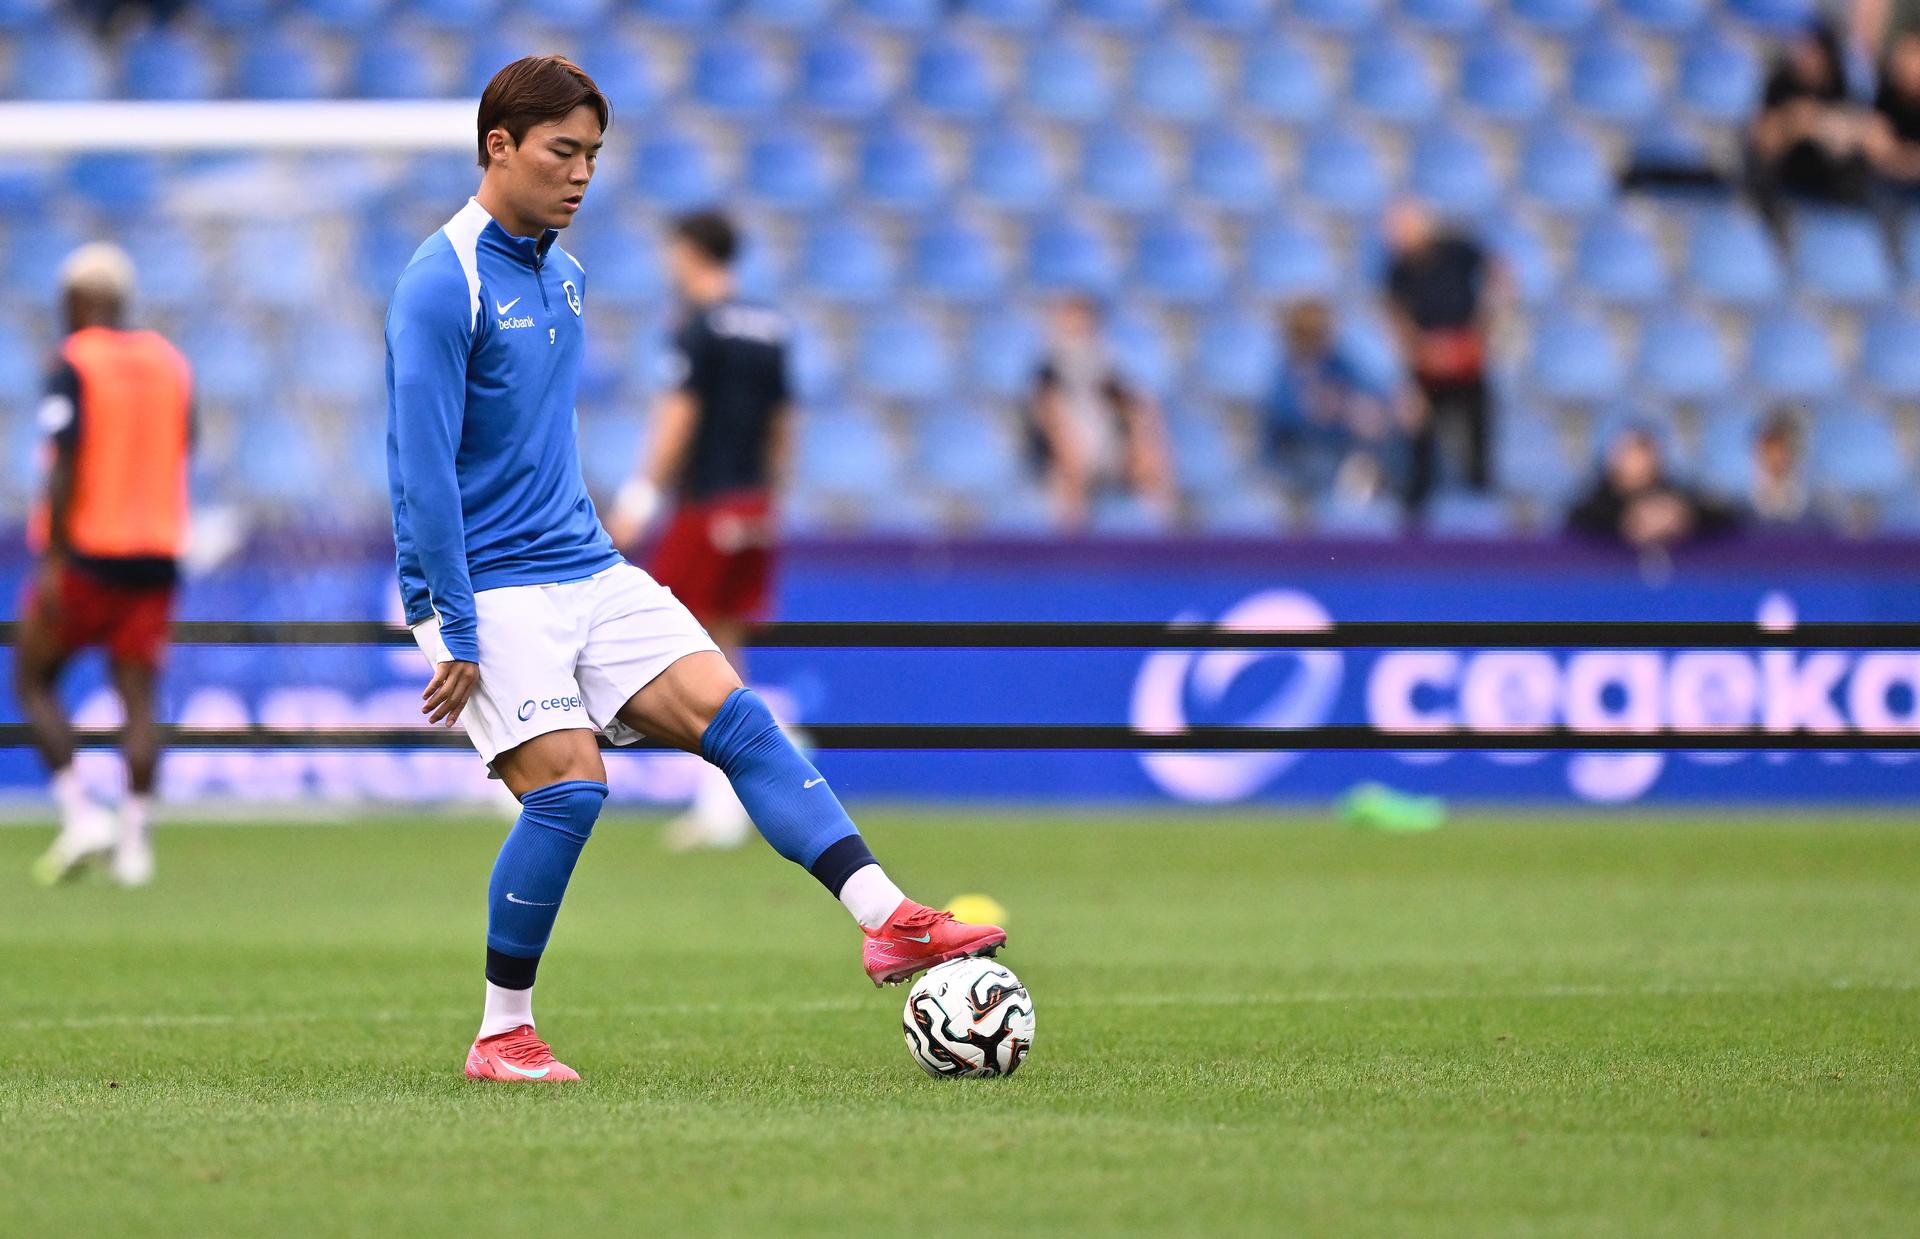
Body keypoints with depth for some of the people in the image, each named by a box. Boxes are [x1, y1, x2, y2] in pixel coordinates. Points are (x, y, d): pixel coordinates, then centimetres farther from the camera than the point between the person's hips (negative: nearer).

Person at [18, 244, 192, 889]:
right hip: (157, 556, 5)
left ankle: (79, 813, -6)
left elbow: (66, 467, -15)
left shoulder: (74, 365, -8)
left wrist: (53, 558, -14)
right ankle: (134, 838, -5)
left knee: (33, 681, 8)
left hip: (87, 550, -5)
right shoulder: (169, 363, 10)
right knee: (138, 698, 3)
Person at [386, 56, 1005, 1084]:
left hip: (585, 569, 7)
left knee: (729, 711, -9)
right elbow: (423, 468, -17)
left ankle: (887, 920, -19)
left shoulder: (562, 275, 14)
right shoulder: (442, 286, -14)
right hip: (491, 590, -7)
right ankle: (501, 1037, -3)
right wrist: (456, 632, -19)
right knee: (568, 785, -18)